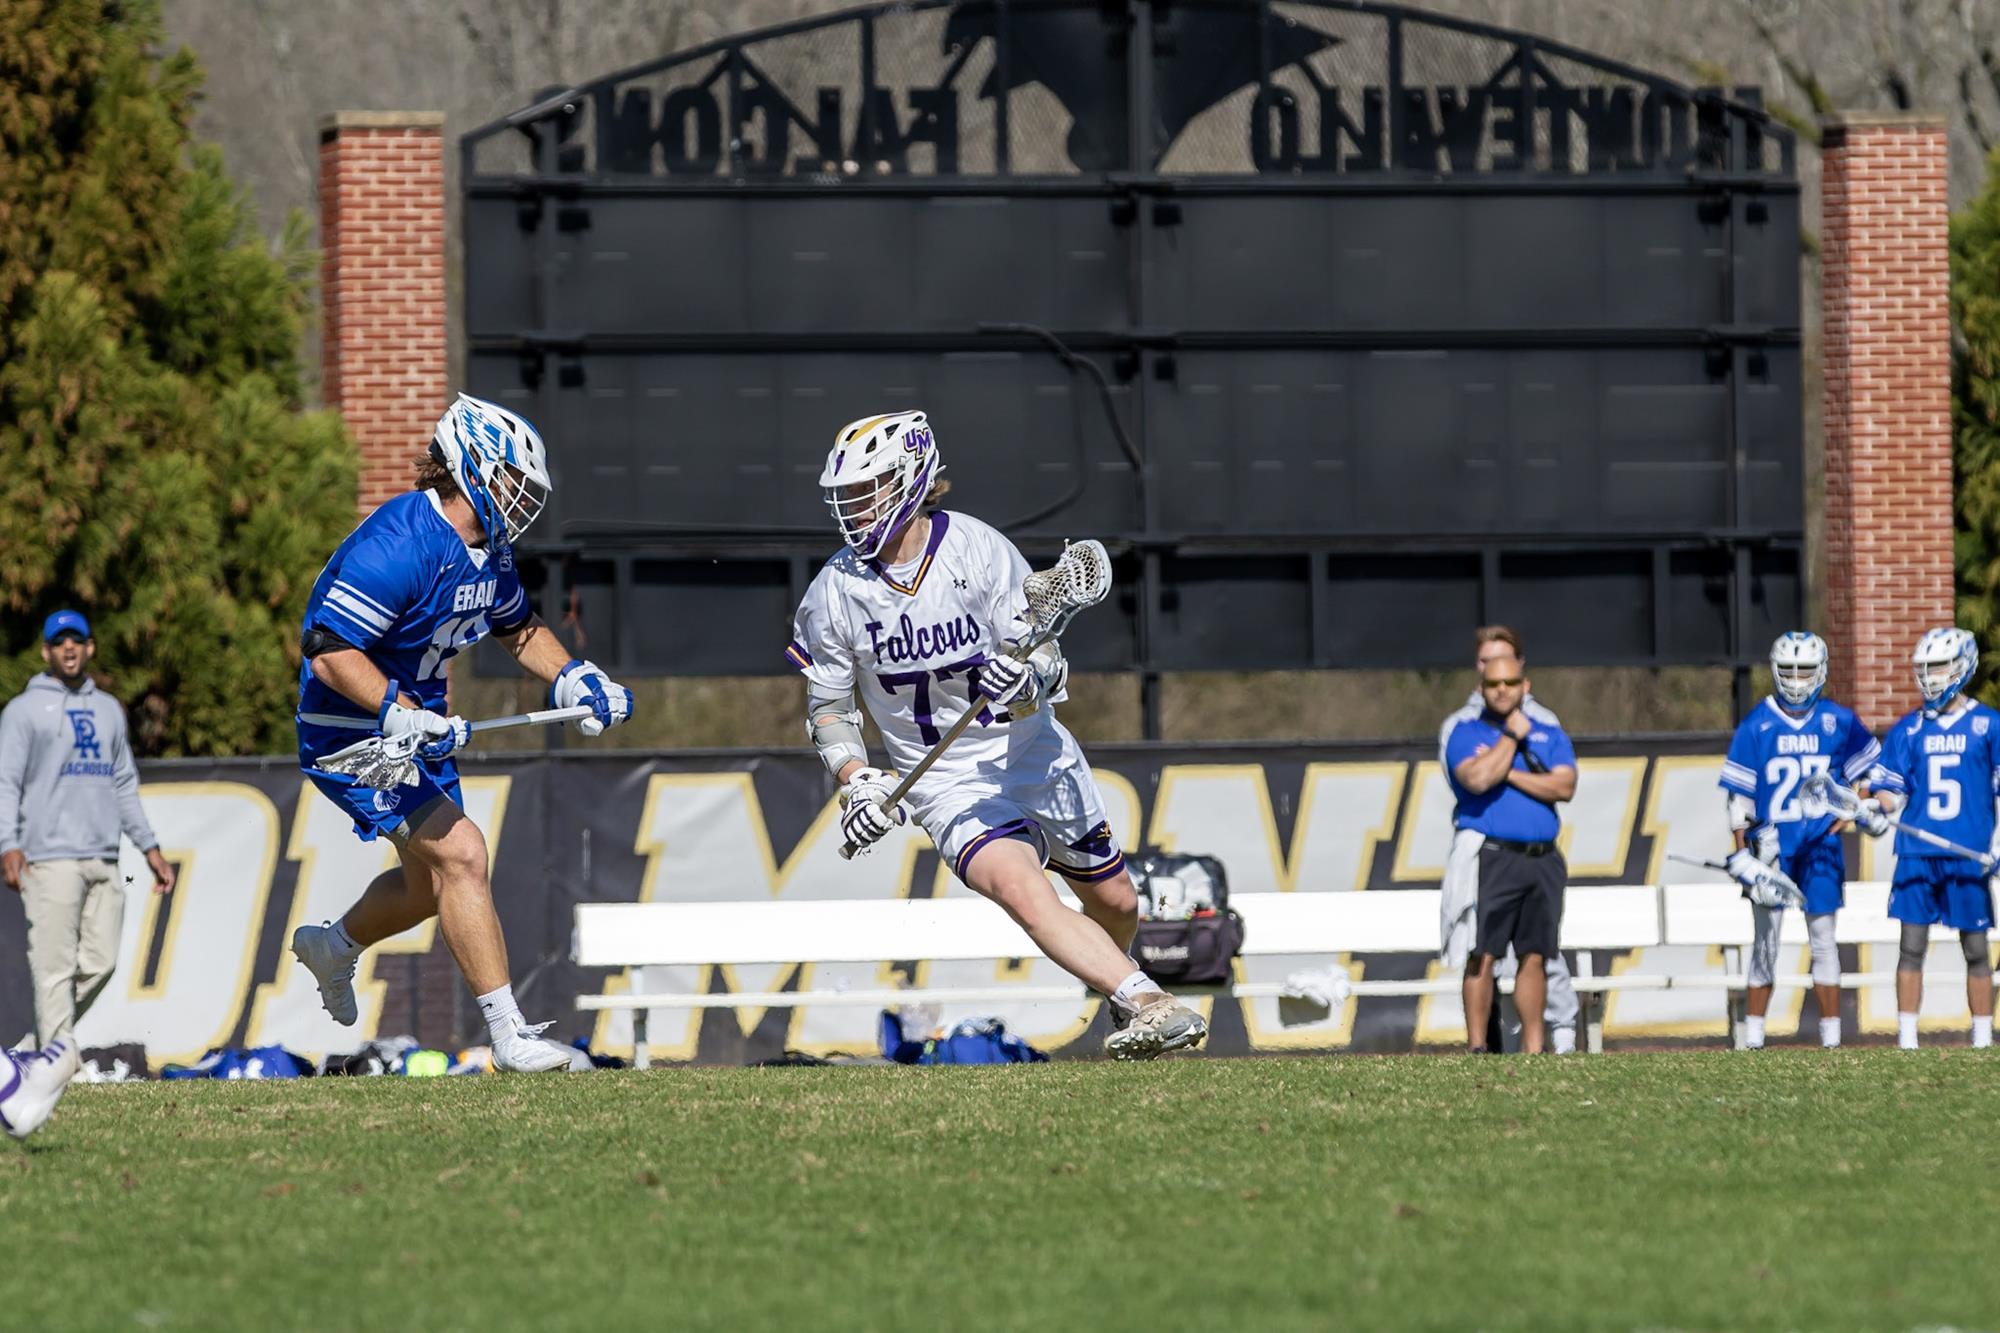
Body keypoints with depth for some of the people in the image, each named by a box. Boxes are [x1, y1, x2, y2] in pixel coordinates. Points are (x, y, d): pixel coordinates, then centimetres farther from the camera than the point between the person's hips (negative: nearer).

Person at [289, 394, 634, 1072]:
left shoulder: (487, 550, 4)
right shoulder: (399, 545, -26)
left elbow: (518, 626, 23)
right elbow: (329, 654, -30)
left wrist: (570, 678, 6)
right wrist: (402, 717, -40)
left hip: (421, 726, 10)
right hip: (353, 733, -10)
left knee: (433, 879, 20)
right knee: (461, 853, -20)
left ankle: (332, 946, 50)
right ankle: (509, 1035, -19)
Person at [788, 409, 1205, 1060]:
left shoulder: (979, 550, -14)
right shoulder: (835, 594, -9)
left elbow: (1051, 667, -14)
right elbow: (827, 708, 4)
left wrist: (1026, 678, -38)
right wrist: (858, 781, -14)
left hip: (1033, 755, 2)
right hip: (946, 782, -1)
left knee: (1115, 903, 13)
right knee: (1022, 890, -30)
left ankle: (1111, 983, 47)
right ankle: (1147, 1004, -39)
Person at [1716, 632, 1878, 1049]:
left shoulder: (1838, 722, 2)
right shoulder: (1756, 726, -3)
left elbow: (1870, 771, 15)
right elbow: (1739, 794, -2)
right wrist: (1742, 852, -7)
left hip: (1821, 845, 1)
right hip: (1771, 845, -1)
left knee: (1823, 937, 3)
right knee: (1765, 940, 2)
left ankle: (1831, 1037, 7)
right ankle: (1753, 1038, 8)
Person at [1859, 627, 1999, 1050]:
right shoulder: (1908, 729, 9)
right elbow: (1892, 787, 10)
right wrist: (1875, 810, -11)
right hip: (1916, 852, 2)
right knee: (1912, 946, 0)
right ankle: (1906, 1041, 3)